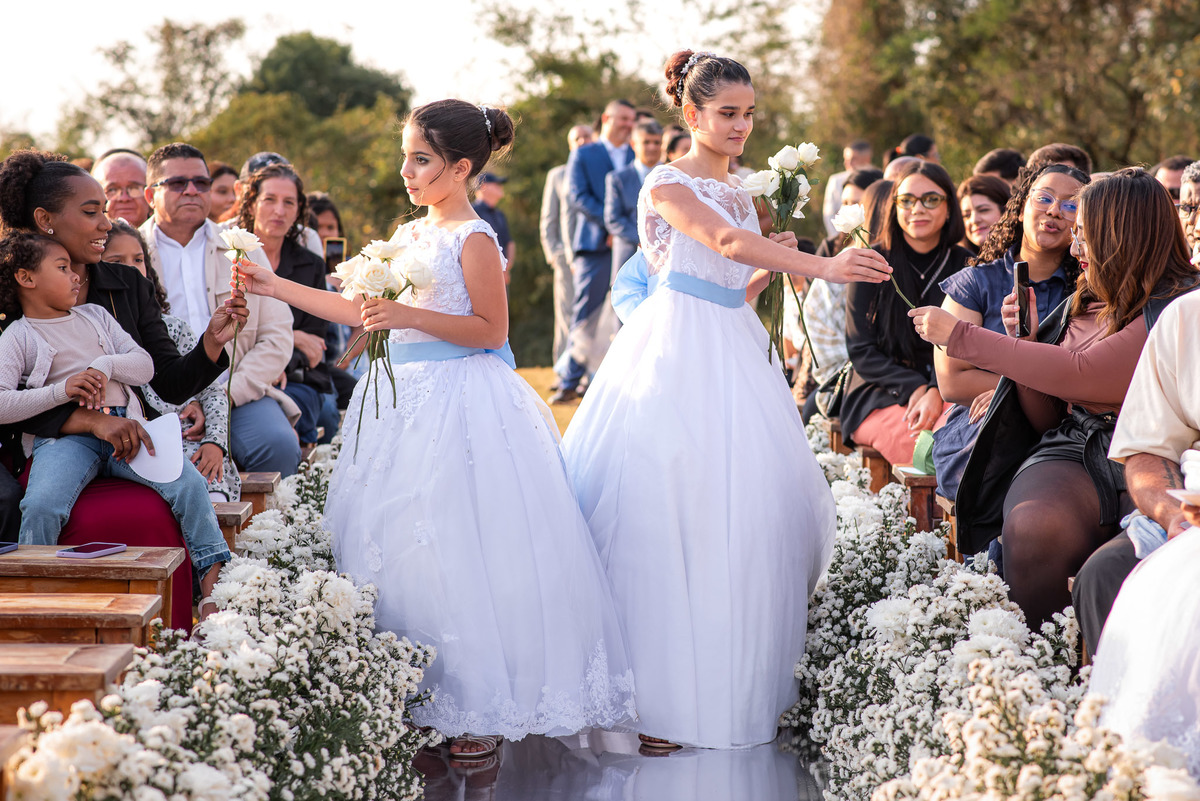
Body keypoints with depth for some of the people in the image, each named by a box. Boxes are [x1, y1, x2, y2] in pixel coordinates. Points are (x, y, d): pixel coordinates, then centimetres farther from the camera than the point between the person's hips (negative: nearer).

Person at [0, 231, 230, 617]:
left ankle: (215, 587, -14)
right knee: (41, 506, -32)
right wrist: (61, 390, -15)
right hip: (63, 437, -4)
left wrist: (107, 364, -5)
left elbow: (146, 366, 16)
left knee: (189, 483, -18)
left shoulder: (95, 316, 25)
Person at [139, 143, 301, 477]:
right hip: (159, 398, -2)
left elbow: (277, 338, 8)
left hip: (238, 395, 2)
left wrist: (226, 395, -9)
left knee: (279, 445, -29)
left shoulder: (246, 251, 17)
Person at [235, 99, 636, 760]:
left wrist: (409, 316, -21)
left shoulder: (474, 239, -9)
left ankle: (482, 708, 3)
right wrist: (277, 287, 16)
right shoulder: (406, 235, 14)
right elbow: (362, 310, 18)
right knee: (394, 545, 6)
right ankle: (416, 701, 13)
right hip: (405, 401, 8)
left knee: (460, 551, -7)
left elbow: (491, 330, -13)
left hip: (459, 404, -8)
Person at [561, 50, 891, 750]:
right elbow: (727, 243, -23)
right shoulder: (668, 185, -6)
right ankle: (659, 694, -5)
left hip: (734, 349, 8)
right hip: (679, 354, -8)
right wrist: (822, 266, -34)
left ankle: (737, 684, 10)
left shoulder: (739, 191, 18)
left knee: (756, 505, 2)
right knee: (665, 510, -10)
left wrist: (774, 264, 3)